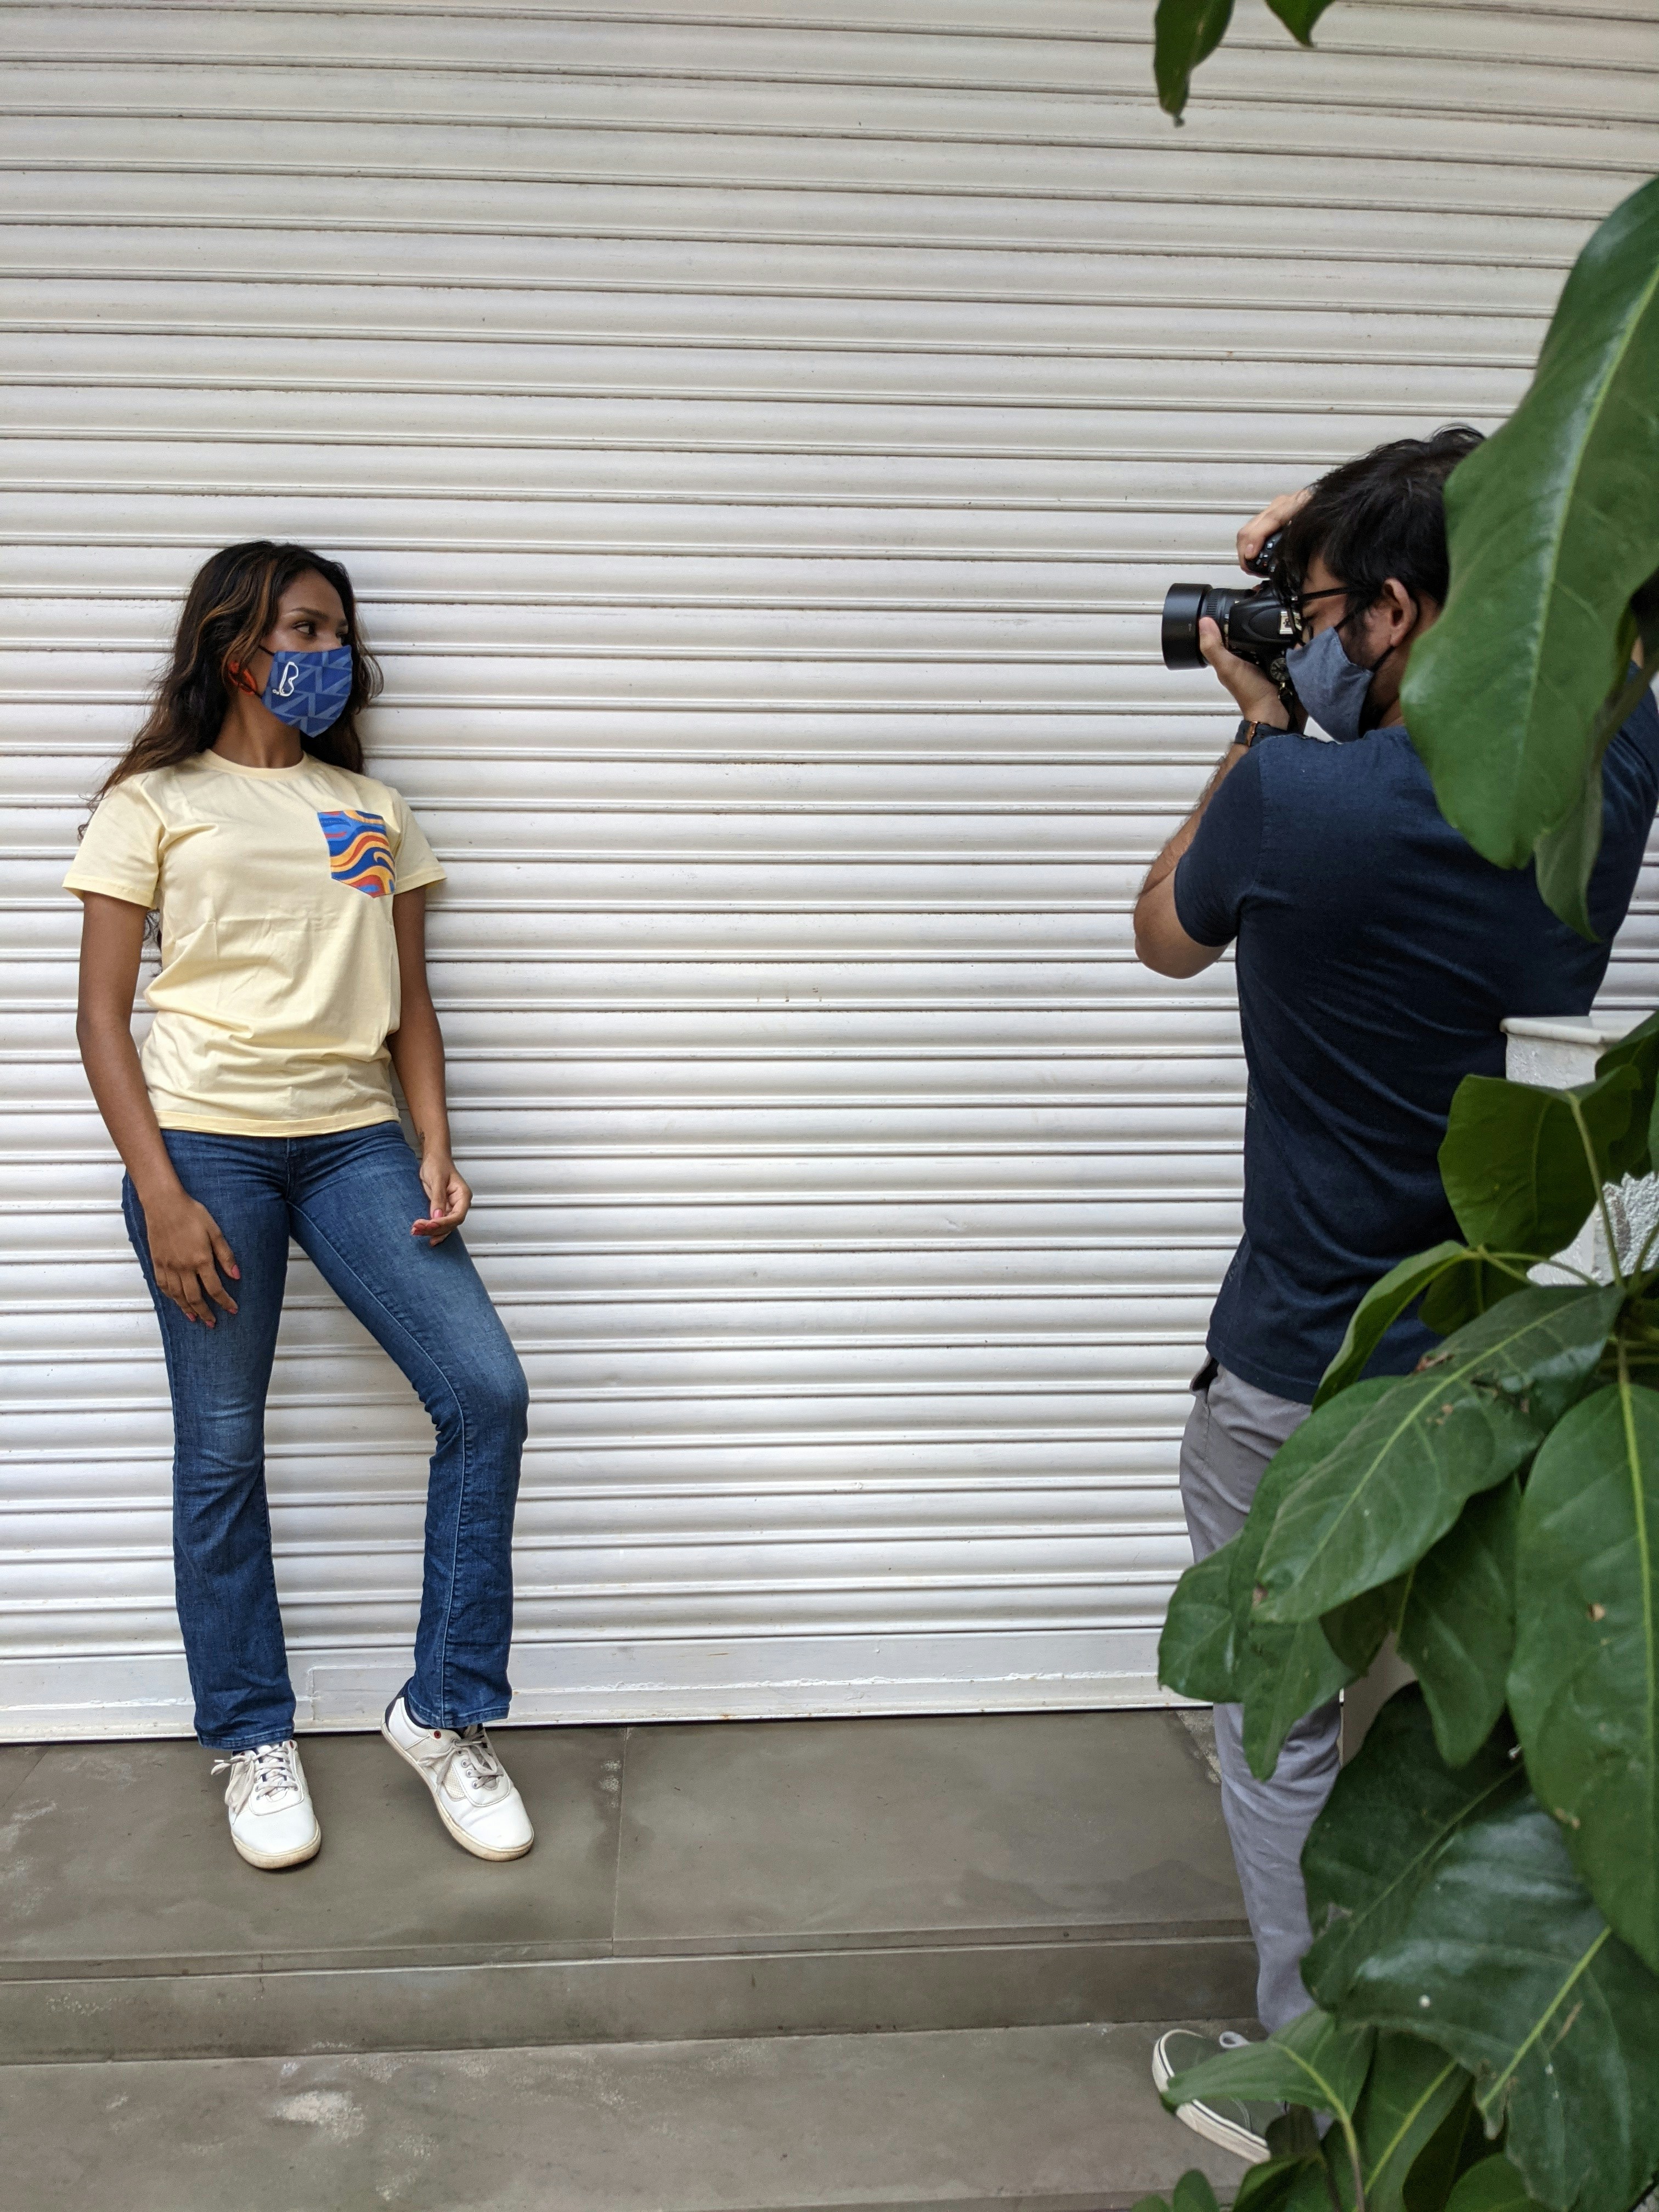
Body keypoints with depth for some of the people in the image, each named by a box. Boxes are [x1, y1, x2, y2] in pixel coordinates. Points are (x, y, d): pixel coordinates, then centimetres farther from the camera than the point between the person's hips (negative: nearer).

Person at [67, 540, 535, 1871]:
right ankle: (254, 1742, 21)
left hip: (354, 1138, 3)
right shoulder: (155, 802, 5)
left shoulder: (374, 811, 17)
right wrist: (160, 1194, -10)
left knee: (488, 1392, -10)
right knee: (223, 1451, 2)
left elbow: (409, 1006, 14)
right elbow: (104, 1015, 0)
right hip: (207, 1139, -3)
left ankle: (445, 1715, 5)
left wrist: (436, 1152, 0)